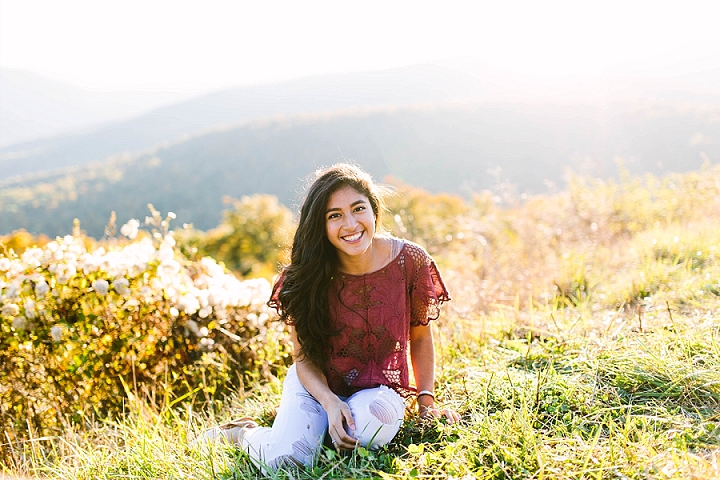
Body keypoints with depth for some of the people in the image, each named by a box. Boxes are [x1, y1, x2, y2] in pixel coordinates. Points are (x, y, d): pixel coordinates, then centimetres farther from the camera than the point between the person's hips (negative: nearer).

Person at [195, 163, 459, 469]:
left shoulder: (410, 261, -14)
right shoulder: (307, 275, -14)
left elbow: (420, 335, 1)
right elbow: (305, 356, -6)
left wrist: (426, 401, -4)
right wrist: (330, 402, -24)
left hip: (379, 386, 1)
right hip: (317, 384, 0)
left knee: (371, 424, -35)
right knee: (284, 460, -25)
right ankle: (241, 433, 11)